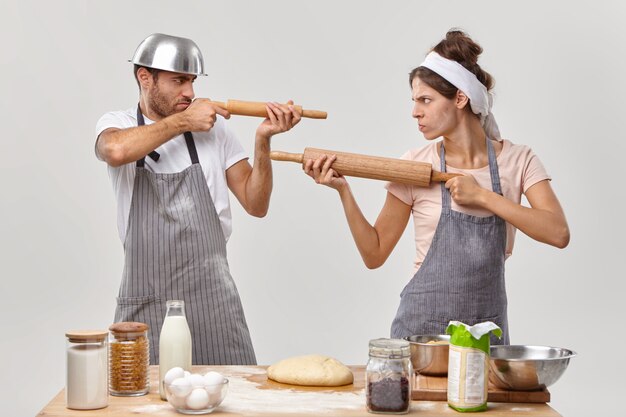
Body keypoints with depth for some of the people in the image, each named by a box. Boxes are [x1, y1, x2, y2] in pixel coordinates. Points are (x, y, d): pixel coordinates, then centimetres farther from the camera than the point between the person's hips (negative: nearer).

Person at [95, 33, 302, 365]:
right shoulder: (117, 124, 2)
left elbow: (256, 205, 6)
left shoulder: (214, 128, 7)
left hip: (212, 297, 2)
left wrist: (262, 141, -6)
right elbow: (116, 151, -24)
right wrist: (183, 120, -15)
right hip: (145, 301, -1)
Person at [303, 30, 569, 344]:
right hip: (421, 327, 0)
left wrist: (483, 196, -19)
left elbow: (558, 234, -16)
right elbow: (375, 253, 0)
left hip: (487, 328, 1)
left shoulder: (517, 161, -3)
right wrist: (342, 190, -11)